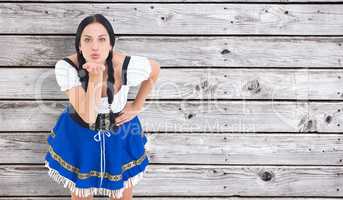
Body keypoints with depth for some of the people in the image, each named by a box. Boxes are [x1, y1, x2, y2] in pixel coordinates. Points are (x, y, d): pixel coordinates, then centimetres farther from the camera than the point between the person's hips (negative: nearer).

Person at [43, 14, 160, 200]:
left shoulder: (127, 66, -30)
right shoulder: (66, 67, -29)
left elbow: (155, 70, -6)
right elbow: (88, 117, -32)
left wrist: (136, 107, -4)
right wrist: (94, 78, -43)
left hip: (120, 132, 0)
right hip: (80, 136, 0)